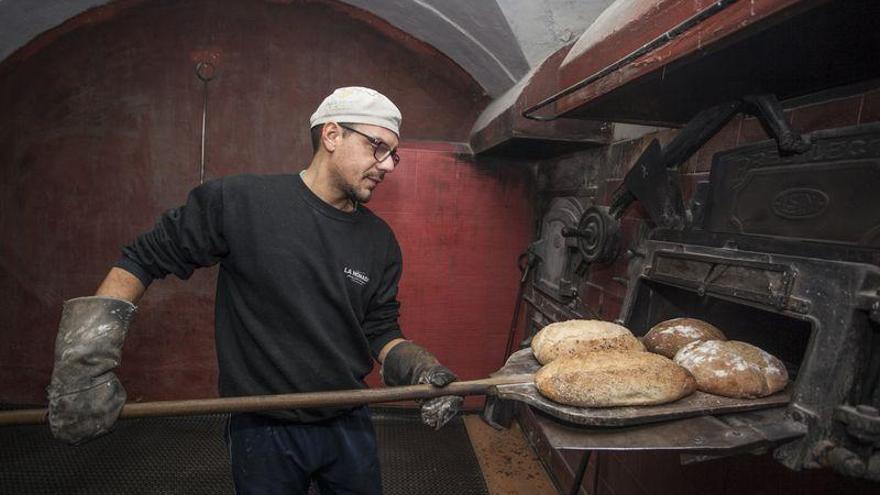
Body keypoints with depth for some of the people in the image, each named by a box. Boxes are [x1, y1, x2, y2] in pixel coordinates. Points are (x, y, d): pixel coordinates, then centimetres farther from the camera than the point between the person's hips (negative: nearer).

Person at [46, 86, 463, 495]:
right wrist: (86, 355, -14)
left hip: (349, 427, 4)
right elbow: (143, 260, -6)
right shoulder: (238, 201, -15)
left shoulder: (380, 240, -3)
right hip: (264, 431, -3)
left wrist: (421, 370, -15)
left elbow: (380, 331, 3)